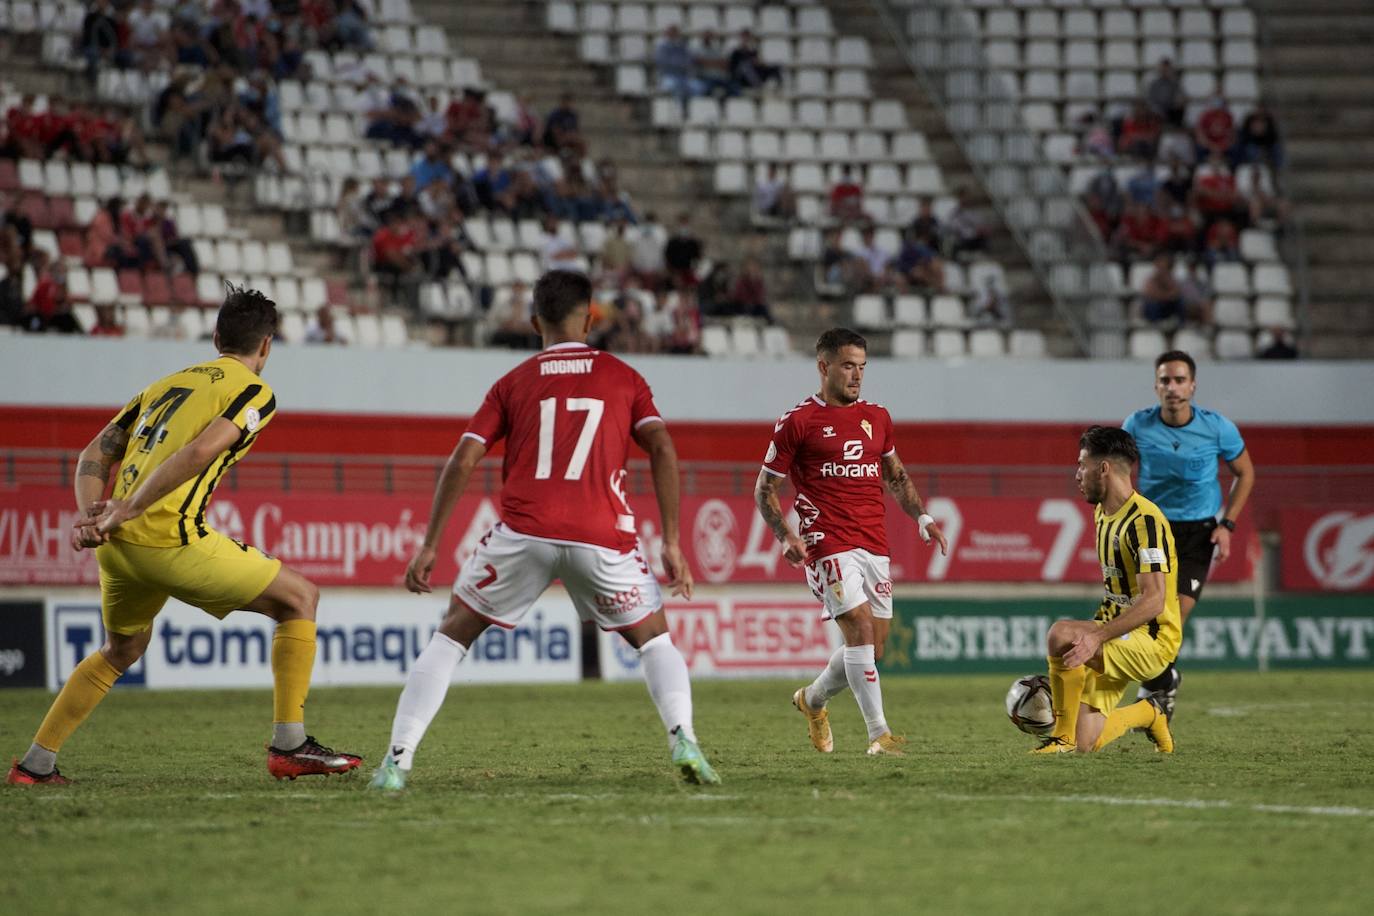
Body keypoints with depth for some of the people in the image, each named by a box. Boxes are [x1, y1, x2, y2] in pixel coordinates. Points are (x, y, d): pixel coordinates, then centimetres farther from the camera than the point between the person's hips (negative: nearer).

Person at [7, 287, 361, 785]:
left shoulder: (168, 383, 24)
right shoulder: (254, 392, 1)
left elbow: (95, 454, 18)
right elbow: (198, 453, -17)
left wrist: (90, 516, 3)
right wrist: (125, 511, -16)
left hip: (118, 545, 7)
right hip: (171, 539, -7)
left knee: (122, 650, 31)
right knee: (299, 597, 6)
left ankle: (34, 763, 29)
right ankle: (289, 745, 1)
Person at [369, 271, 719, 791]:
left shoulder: (513, 383, 15)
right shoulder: (623, 378, 15)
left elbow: (462, 461, 6)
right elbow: (663, 449, 3)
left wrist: (429, 546, 8)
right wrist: (671, 544, 4)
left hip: (524, 532, 0)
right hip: (602, 535, 0)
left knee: (452, 636, 14)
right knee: (654, 639, 20)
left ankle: (397, 762, 3)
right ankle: (683, 740, -6)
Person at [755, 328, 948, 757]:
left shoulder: (877, 417, 14)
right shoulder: (798, 422, -3)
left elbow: (896, 476, 27)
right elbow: (764, 489, 2)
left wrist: (921, 517, 12)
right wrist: (787, 536, -13)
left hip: (875, 546, 6)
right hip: (829, 545, -6)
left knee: (872, 647, 7)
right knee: (861, 628, -19)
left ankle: (812, 699, 34)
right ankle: (879, 734, -18)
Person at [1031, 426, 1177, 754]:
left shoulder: (1144, 520, -18)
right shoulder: (1102, 513, 12)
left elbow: (1154, 601, -26)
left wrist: (1097, 636, -33)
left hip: (1153, 639, -9)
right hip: (1121, 636, 9)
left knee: (1061, 635, -33)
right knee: (1086, 744, -2)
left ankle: (1063, 737, -21)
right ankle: (1148, 713, 26)